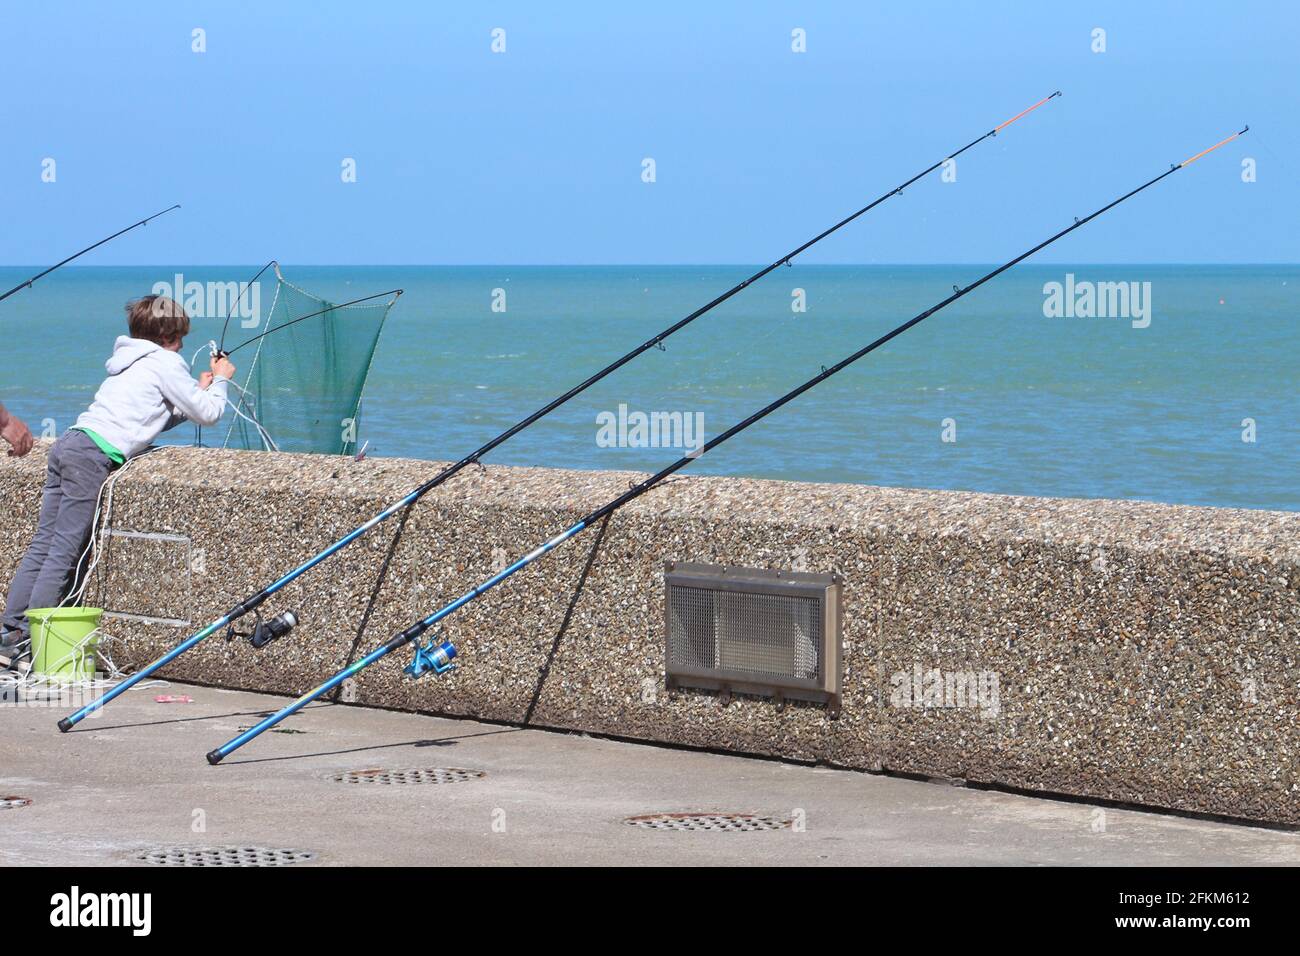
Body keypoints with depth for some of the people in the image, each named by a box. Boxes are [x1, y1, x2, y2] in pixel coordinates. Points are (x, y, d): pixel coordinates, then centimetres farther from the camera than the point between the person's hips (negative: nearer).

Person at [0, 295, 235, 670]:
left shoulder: (130, 360, 26)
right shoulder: (166, 363, 1)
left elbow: (156, 418, 34)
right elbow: (209, 414, 7)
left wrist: (200, 389, 33)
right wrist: (221, 380, 24)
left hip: (69, 443, 8)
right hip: (95, 456, -8)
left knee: (42, 545, 4)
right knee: (64, 553, -9)